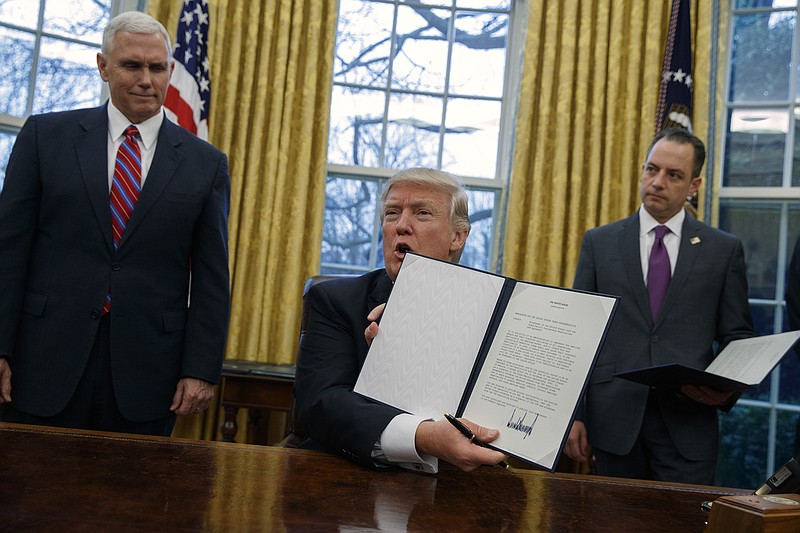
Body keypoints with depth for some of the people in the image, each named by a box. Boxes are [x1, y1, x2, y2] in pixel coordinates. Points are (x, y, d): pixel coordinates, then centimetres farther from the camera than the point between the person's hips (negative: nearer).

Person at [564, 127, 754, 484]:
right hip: (614, 420, 1)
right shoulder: (599, 242, 6)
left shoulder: (724, 249, 6)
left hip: (688, 424, 0)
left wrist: (728, 387, -13)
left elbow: (737, 336, 8)